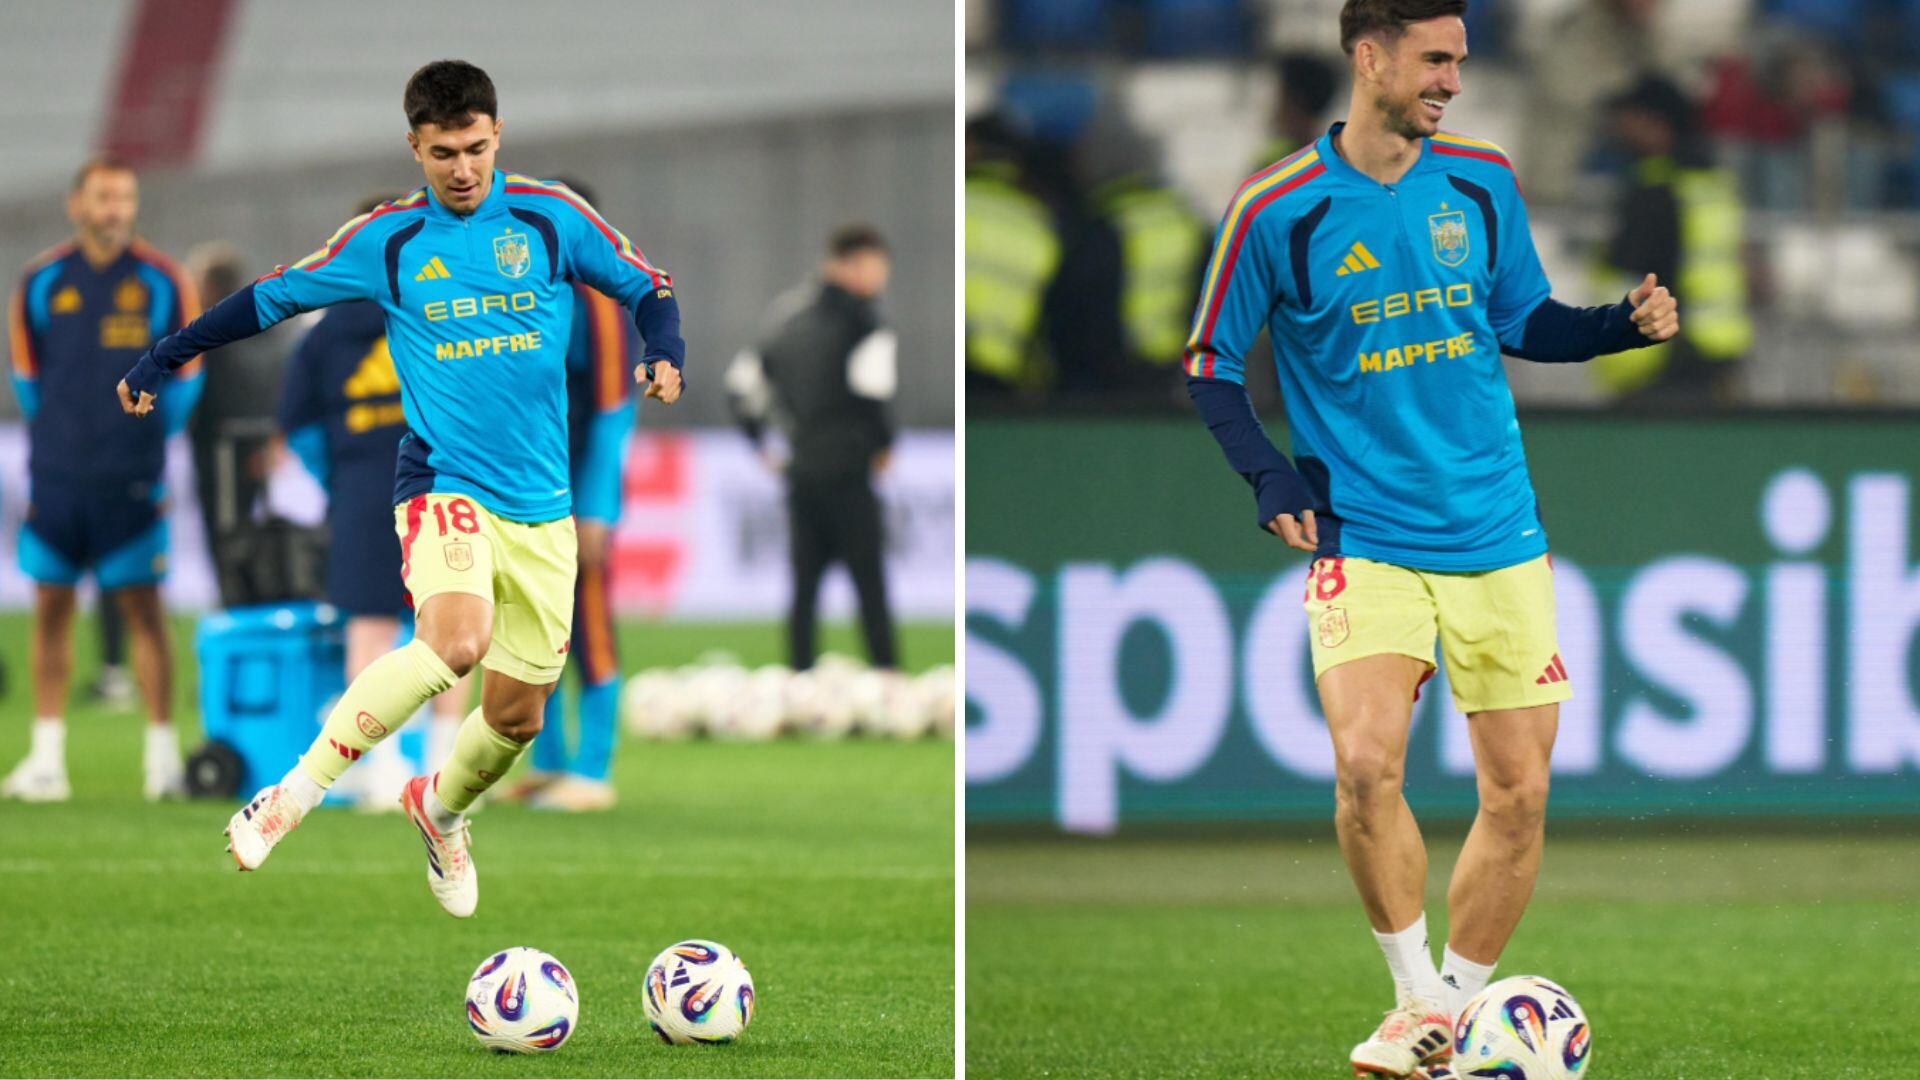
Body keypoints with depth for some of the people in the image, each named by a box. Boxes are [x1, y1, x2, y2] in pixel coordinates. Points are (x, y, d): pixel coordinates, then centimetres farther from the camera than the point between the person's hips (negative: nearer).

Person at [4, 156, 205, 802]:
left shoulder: (162, 283, -1)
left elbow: (184, 377, 7)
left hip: (131, 482, -2)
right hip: (55, 478, 2)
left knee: (142, 607, -3)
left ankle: (163, 757, 1)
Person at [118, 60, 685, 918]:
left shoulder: (551, 217, 2)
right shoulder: (388, 240, 1)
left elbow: (646, 288, 12)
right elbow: (269, 300, 11)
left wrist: (664, 354, -9)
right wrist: (160, 361, 15)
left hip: (541, 502, 3)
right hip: (444, 483, -3)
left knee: (518, 714, 6)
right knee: (456, 637, -32)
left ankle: (440, 809, 40)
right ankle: (296, 792, -26)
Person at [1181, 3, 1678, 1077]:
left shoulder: (1484, 183, 4)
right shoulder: (1278, 211, -7)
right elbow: (1211, 365, 3)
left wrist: (1624, 323, -1)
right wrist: (1270, 474, -10)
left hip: (1497, 534, 4)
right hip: (1364, 535, -4)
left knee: (1519, 795, 1)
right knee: (1367, 762, -23)